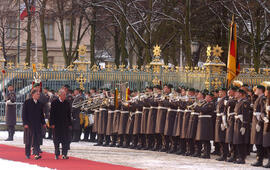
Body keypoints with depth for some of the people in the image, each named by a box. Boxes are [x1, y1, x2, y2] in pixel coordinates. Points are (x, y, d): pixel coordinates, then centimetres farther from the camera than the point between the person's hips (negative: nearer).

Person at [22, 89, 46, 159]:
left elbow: (42, 114, 16)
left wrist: (43, 123, 8)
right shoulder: (27, 102, -3)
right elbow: (24, 113, -6)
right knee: (29, 139, 4)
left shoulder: (40, 104, 10)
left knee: (37, 139, -5)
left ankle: (37, 154, -8)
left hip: (37, 125, 3)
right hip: (29, 124, -3)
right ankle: (27, 154, 15)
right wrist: (25, 123, -13)